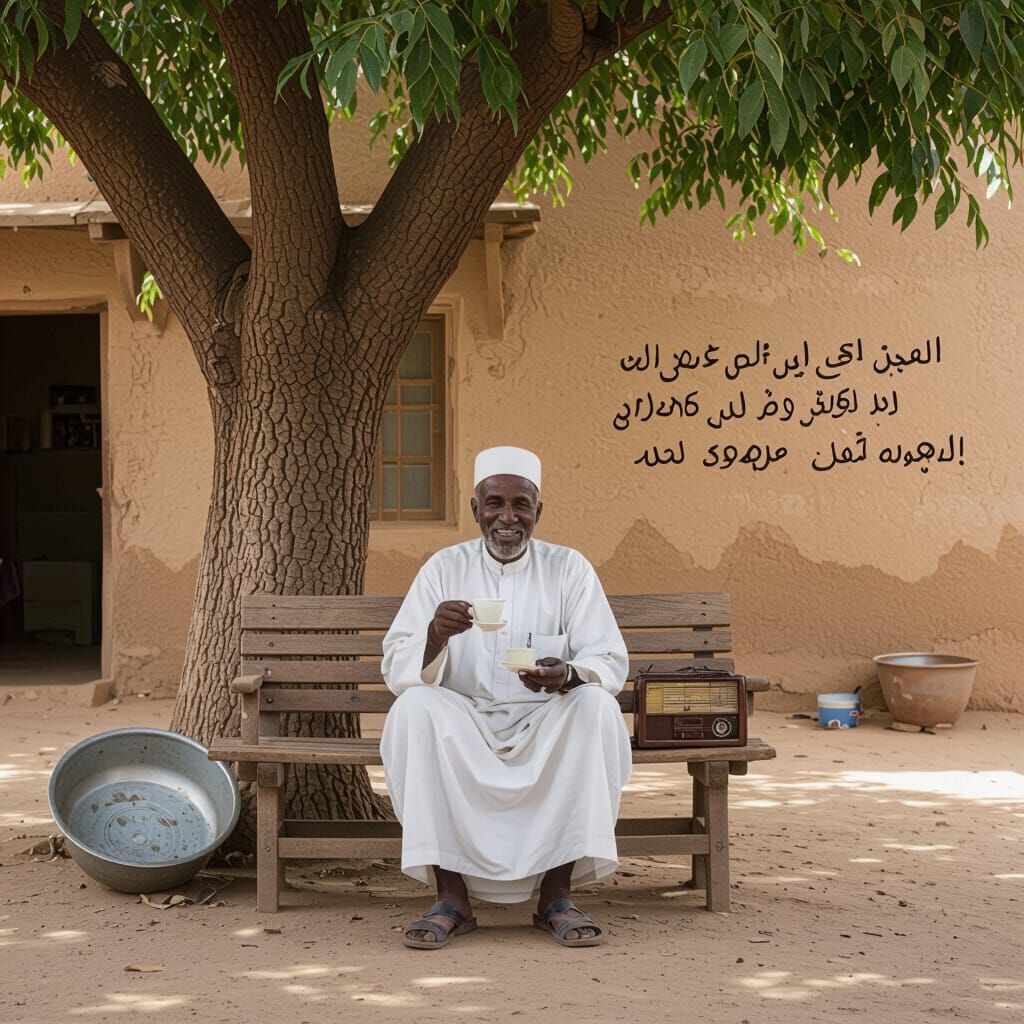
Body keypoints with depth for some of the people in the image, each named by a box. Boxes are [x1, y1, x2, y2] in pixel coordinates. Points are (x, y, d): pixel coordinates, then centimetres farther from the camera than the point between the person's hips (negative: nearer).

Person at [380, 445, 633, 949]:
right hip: (463, 730, 0)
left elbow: (610, 661, -4)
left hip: (546, 734, 0)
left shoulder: (569, 568, 2)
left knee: (597, 705, -29)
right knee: (413, 709, -29)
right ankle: (451, 897, -27)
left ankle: (556, 894, -25)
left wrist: (567, 675, -29)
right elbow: (397, 670, -5)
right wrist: (436, 636, -28)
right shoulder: (444, 568, 2)